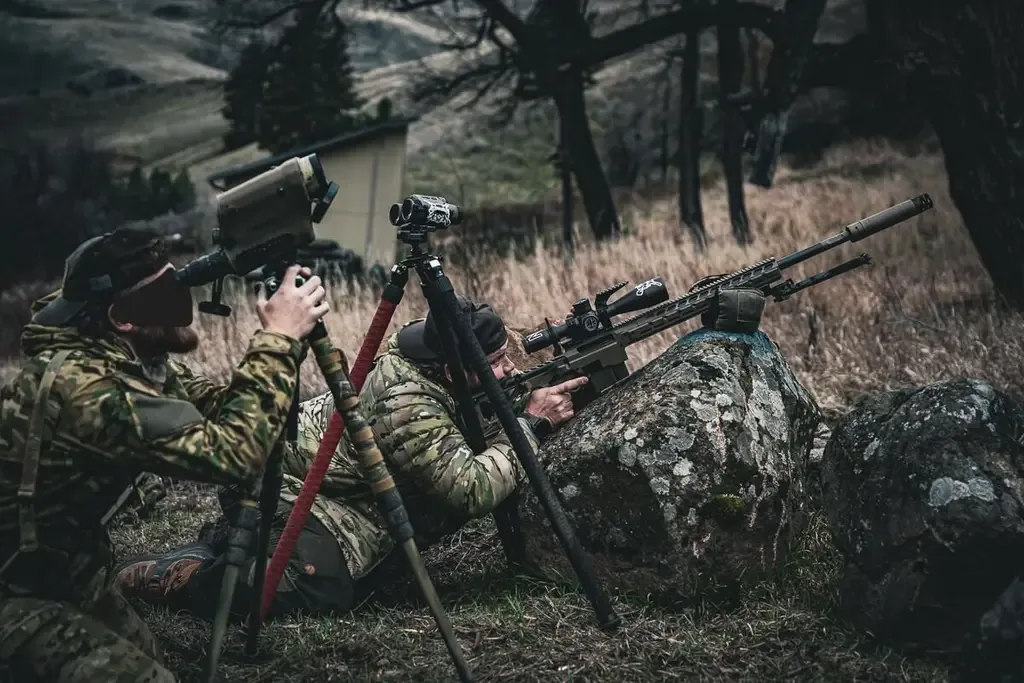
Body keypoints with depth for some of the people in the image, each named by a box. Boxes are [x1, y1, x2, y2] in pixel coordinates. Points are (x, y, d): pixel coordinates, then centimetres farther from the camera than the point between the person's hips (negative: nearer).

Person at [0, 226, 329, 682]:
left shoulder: (134, 357, -4)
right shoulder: (80, 383, -32)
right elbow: (230, 452, -37)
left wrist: (284, 339, -14)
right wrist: (279, 340, -29)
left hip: (63, 567, 9)